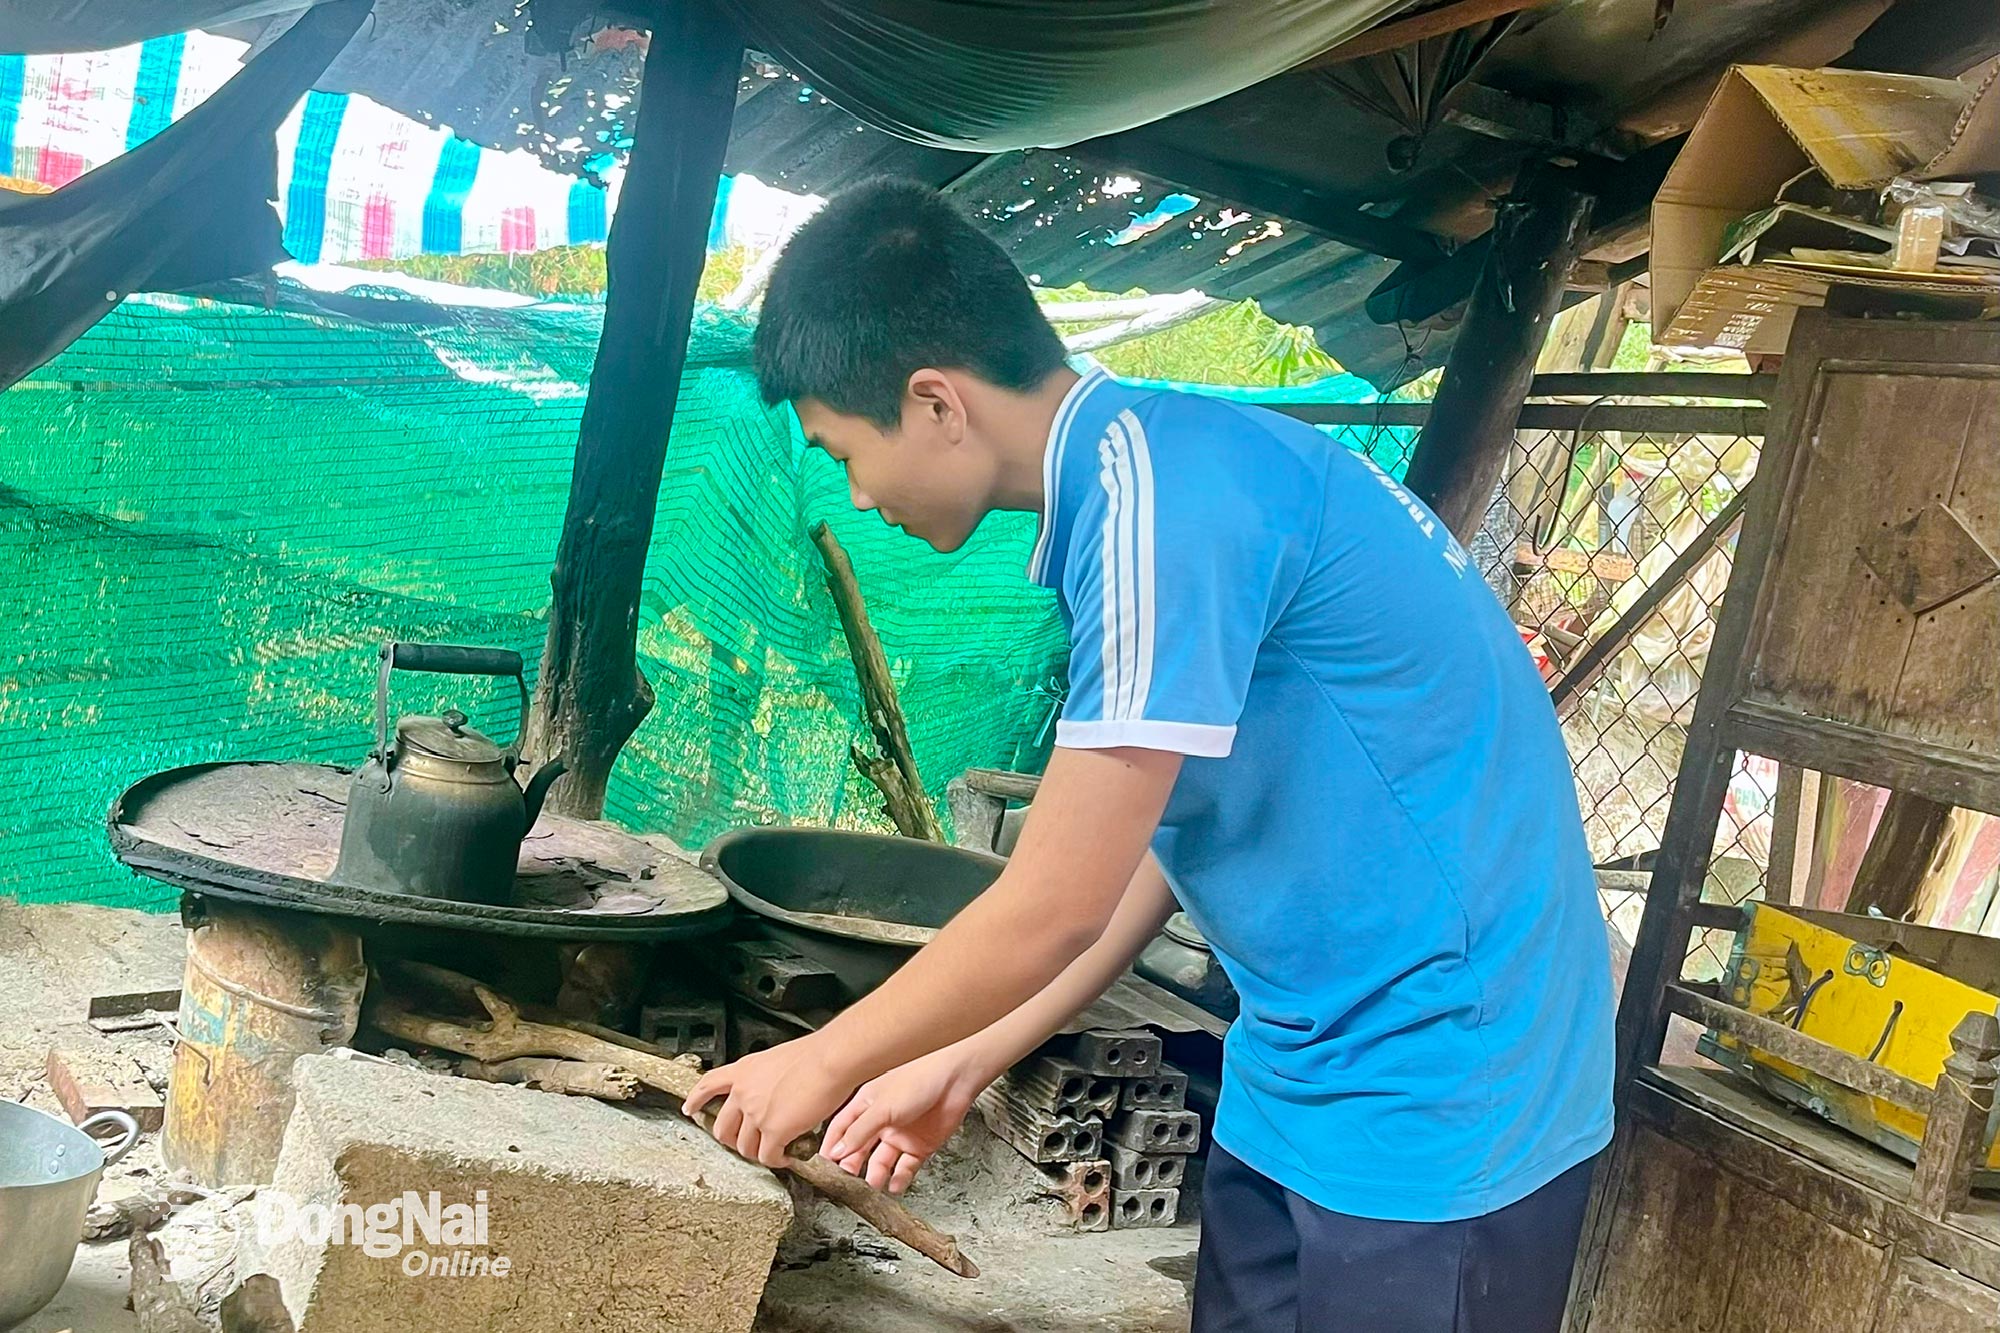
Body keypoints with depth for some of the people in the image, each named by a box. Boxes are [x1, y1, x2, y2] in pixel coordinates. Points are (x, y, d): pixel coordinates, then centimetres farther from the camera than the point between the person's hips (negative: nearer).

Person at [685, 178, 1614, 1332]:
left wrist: (825, 1063, -4)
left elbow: (1054, 910, -20)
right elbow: (1159, 845, 11)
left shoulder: (1161, 491, -24)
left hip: (1440, 1101, -8)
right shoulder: (1127, 476, 6)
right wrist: (966, 1062, 12)